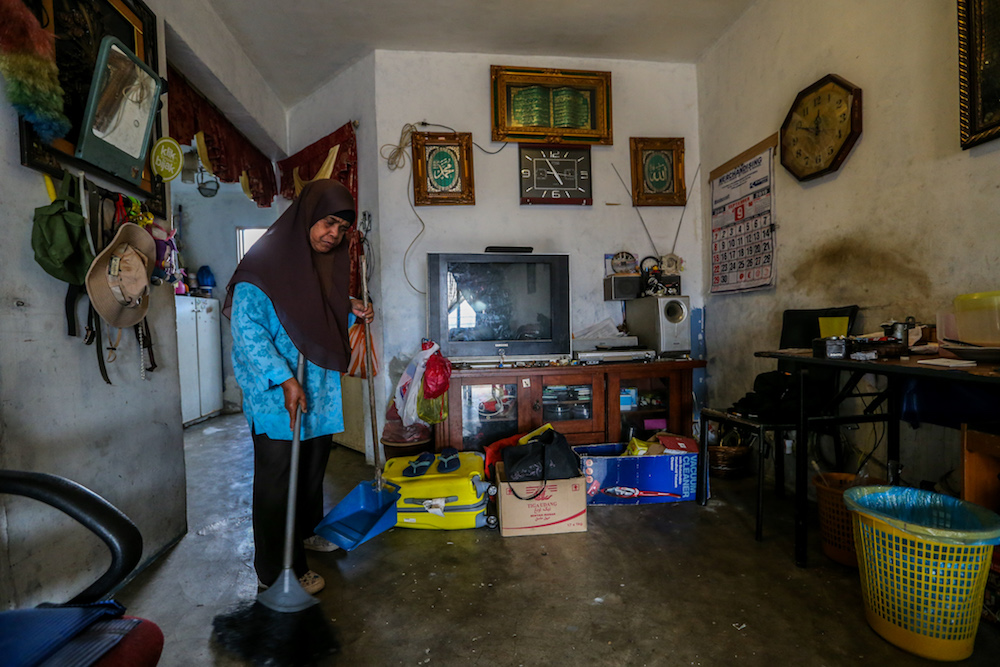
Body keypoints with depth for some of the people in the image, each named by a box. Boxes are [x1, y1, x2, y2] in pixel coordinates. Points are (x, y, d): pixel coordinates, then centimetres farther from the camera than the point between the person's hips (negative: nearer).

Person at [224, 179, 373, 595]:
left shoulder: (329, 263, 9)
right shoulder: (266, 262, -16)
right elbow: (247, 325, -21)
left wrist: (351, 310, 3)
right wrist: (284, 379, -27)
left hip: (320, 390, 8)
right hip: (275, 395, -8)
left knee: (313, 464, 21)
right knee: (277, 478, 2)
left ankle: (306, 531, 43)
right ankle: (275, 572, 17)